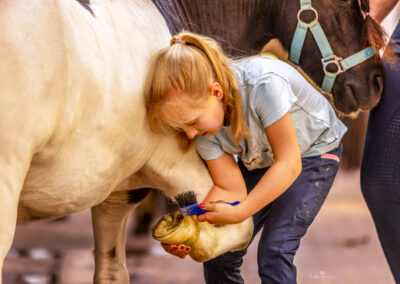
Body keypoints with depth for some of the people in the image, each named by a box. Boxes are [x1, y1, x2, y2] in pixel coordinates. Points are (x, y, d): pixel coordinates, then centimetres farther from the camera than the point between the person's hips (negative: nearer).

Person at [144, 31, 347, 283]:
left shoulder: (264, 83, -40)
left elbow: (289, 164, -31)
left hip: (313, 152, -5)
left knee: (275, 251, -20)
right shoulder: (203, 120, -20)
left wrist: (239, 212, -34)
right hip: (258, 160, 6)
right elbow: (231, 189, -18)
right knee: (218, 255, -4)